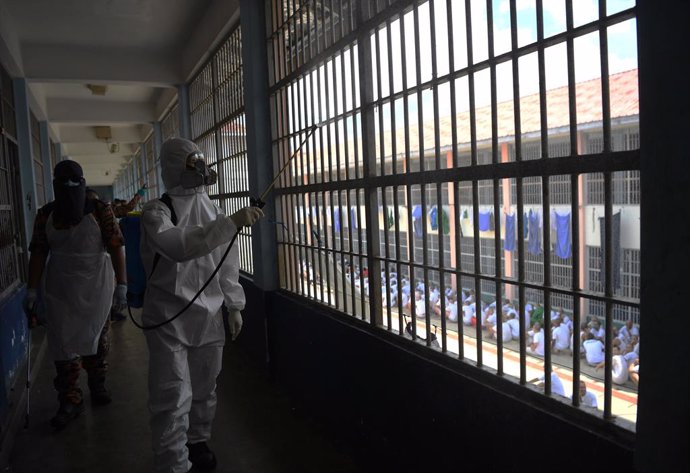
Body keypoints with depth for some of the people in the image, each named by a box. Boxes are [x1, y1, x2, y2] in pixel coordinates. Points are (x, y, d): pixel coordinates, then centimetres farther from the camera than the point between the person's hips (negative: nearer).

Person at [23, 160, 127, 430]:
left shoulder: (99, 210, -8)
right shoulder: (45, 215, 1)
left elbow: (116, 247, -11)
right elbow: (38, 254, 2)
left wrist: (121, 284, -16)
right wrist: (32, 290, -2)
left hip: (96, 286, -1)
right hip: (60, 290, 2)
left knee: (95, 339, 12)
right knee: (63, 344, 2)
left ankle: (97, 386, 31)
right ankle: (69, 401, 12)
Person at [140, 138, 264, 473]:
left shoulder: (213, 209, 8)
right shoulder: (157, 211, -10)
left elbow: (228, 262, 14)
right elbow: (180, 246, -31)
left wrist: (234, 306, 13)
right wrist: (232, 222, -36)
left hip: (209, 316, 5)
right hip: (169, 319, -5)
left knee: (204, 389, 17)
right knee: (172, 398, -2)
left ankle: (198, 441, 39)